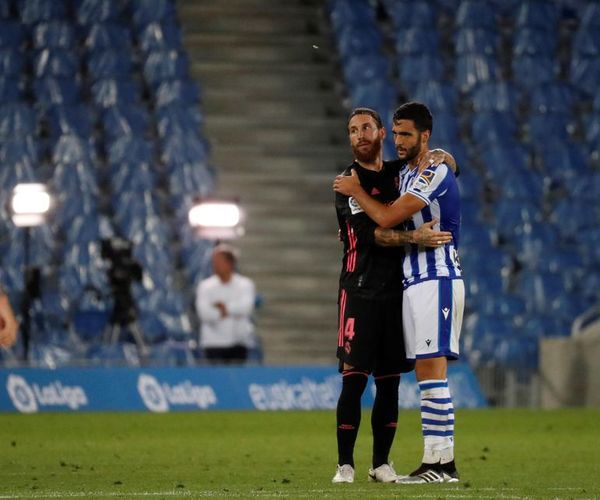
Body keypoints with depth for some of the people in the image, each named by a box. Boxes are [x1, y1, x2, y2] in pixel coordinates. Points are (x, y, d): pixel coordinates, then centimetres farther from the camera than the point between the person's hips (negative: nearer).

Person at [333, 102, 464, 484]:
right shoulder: (405, 174, 18)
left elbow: (387, 218, -15)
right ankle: (436, 461, 6)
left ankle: (443, 463, -15)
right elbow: (395, 227, 30)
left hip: (437, 281, -10)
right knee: (427, 373, 6)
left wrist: (356, 191, -1)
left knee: (432, 370, -13)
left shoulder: (435, 173, -12)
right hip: (416, 282, 10)